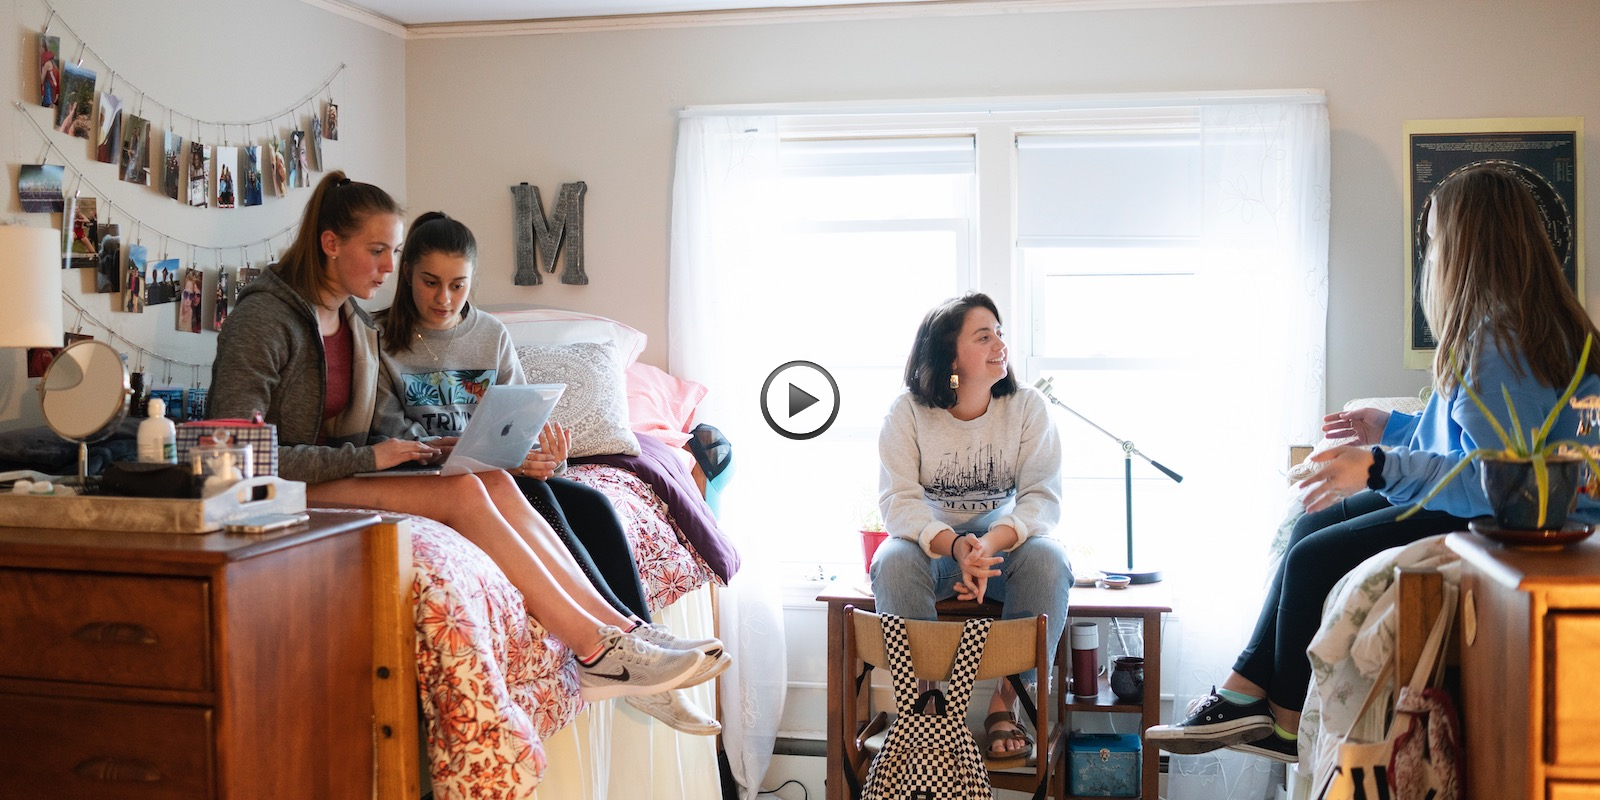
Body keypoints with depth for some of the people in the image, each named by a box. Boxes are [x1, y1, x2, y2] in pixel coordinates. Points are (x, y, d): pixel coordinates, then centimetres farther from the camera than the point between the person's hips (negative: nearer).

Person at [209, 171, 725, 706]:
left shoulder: (358, 326, 14)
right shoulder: (264, 319, -13)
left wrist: (425, 448, -6)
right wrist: (365, 458, -20)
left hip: (343, 476, 8)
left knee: (492, 480, -18)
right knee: (463, 492, -26)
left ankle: (617, 627, -24)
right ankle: (595, 648, -27)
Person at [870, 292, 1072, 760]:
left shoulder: (1027, 406, -6)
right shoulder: (908, 411, -9)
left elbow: (1043, 496, -15)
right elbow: (898, 499, -17)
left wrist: (991, 543, -35)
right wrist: (955, 546, -36)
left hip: (1007, 544, 1)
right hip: (932, 544, 0)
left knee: (1048, 558, -32)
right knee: (892, 560, -33)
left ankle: (1004, 703, -18)